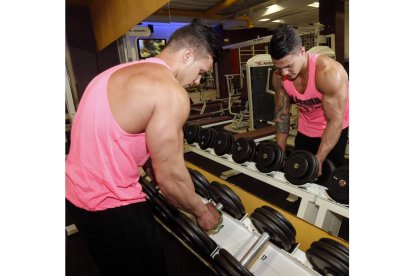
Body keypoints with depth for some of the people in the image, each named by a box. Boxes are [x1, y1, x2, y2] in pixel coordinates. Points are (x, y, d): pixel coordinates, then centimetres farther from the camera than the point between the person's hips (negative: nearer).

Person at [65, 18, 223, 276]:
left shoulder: (126, 72, 9)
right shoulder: (170, 92, -21)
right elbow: (170, 175, -18)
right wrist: (202, 212, 1)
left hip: (80, 189, 9)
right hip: (109, 204, -9)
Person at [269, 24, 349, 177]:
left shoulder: (328, 72, -31)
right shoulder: (279, 77, -16)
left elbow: (335, 121, -27)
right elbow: (281, 113, -5)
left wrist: (318, 160, -26)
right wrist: (280, 151, -5)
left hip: (335, 130, -4)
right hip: (305, 131, 5)